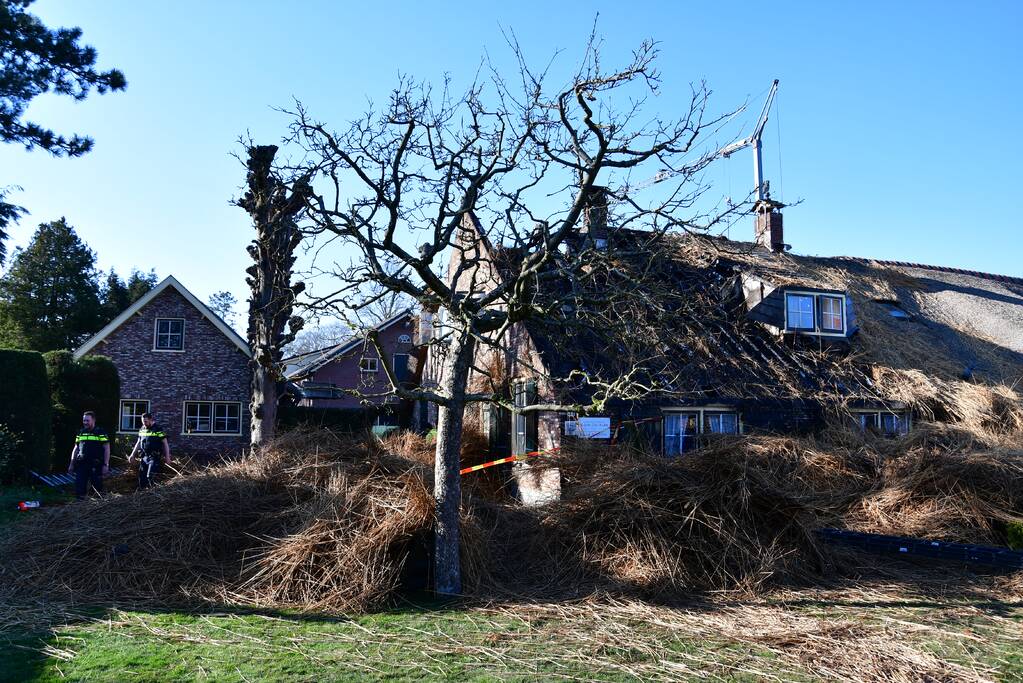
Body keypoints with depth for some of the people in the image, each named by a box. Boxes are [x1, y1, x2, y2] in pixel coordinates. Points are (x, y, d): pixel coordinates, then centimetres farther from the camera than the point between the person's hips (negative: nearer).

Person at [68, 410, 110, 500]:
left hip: (96, 466, -5)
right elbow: (75, 449, 20)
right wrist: (72, 464, 15)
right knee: (79, 488, 1)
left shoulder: (101, 433, -2)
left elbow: (107, 449, -4)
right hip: (81, 465, 5)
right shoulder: (80, 433, 14)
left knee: (98, 487, 1)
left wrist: (106, 465, -10)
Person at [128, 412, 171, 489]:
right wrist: (132, 455, 18)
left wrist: (167, 457, -11)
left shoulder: (158, 429, -9)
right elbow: (138, 443, 21)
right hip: (144, 457, 7)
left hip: (154, 457, -7)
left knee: (150, 476, -16)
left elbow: (165, 443, -8)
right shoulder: (142, 429, 10)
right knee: (142, 477, 7)